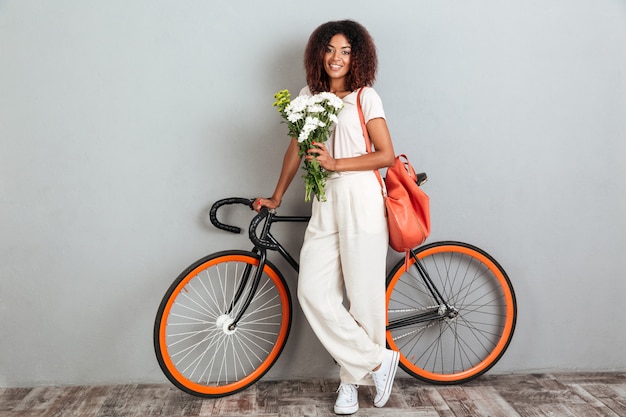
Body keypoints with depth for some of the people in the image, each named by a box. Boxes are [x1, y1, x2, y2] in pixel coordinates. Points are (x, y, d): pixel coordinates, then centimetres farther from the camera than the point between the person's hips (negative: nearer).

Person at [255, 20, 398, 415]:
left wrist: (336, 163, -13)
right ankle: (378, 361, 7)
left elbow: (387, 155, -5)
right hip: (325, 203, 5)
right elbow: (296, 150, 17)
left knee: (363, 294, 0)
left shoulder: (366, 97, 1)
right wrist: (276, 197, 18)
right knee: (313, 292, -6)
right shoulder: (309, 95, 13)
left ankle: (353, 379, 18)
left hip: (361, 200, -4)